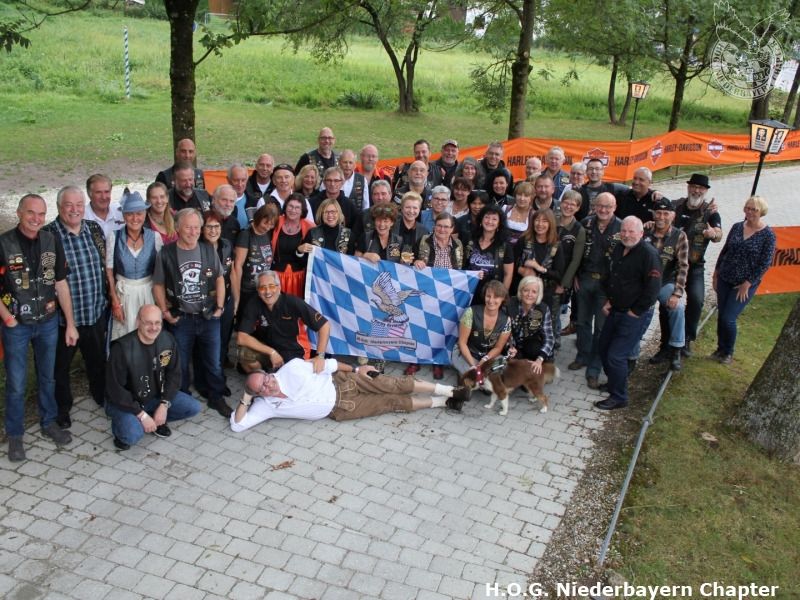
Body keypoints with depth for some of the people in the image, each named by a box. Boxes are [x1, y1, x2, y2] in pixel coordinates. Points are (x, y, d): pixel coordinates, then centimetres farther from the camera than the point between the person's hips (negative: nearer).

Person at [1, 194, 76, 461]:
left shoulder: (52, 242, -2)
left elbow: (61, 284, 3)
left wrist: (70, 324, 4)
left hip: (48, 322, 3)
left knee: (47, 377, 17)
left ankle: (49, 421, 35)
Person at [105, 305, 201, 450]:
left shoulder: (168, 340, -11)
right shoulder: (122, 348, -26)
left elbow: (174, 374, -1)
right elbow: (115, 389, -22)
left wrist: (164, 404, -14)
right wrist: (141, 415, -23)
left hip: (156, 396, 5)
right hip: (125, 402, -5)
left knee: (193, 407, -11)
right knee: (133, 435, -31)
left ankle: (157, 420, 11)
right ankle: (121, 425, 5)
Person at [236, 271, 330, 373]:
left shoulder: (293, 302, -20)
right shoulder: (253, 305, -17)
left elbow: (324, 324, -17)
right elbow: (241, 338, -23)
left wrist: (320, 356, -25)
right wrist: (271, 352, -25)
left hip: (290, 353, 0)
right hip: (264, 352, 0)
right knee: (245, 353, -29)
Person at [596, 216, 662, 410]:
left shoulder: (648, 254, -18)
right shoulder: (618, 249, 8)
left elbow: (653, 288, -20)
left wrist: (635, 312, -15)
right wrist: (608, 300, 12)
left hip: (633, 315, -8)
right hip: (614, 311, 8)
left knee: (616, 355, -8)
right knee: (604, 348, 16)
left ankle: (618, 397, 8)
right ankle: (613, 382, 38)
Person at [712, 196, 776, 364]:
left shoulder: (768, 235, -10)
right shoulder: (737, 227, 3)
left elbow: (765, 263, -10)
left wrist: (747, 284, -11)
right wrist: (716, 273, 11)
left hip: (745, 284, -4)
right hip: (724, 280, 4)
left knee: (728, 318, -8)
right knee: (721, 316, 9)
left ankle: (728, 353, 14)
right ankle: (721, 349, 26)